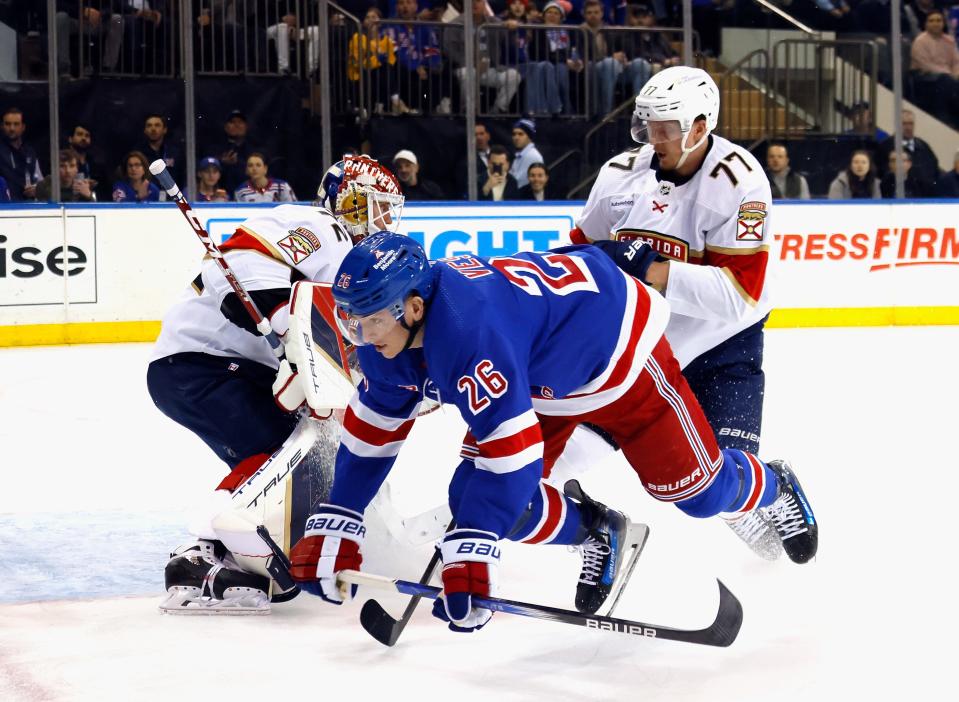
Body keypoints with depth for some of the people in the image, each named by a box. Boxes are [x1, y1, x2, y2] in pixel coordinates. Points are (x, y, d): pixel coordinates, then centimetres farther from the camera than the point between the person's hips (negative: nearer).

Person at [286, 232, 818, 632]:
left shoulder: (467, 330, -43)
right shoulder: (386, 335, -17)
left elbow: (509, 448, -45)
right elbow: (372, 433, -3)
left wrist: (470, 558, -47)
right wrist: (333, 528, -8)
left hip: (619, 341, -7)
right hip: (540, 378, 8)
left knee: (697, 489, 2)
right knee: (476, 498, -8)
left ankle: (771, 488, 38)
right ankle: (594, 531, 19)